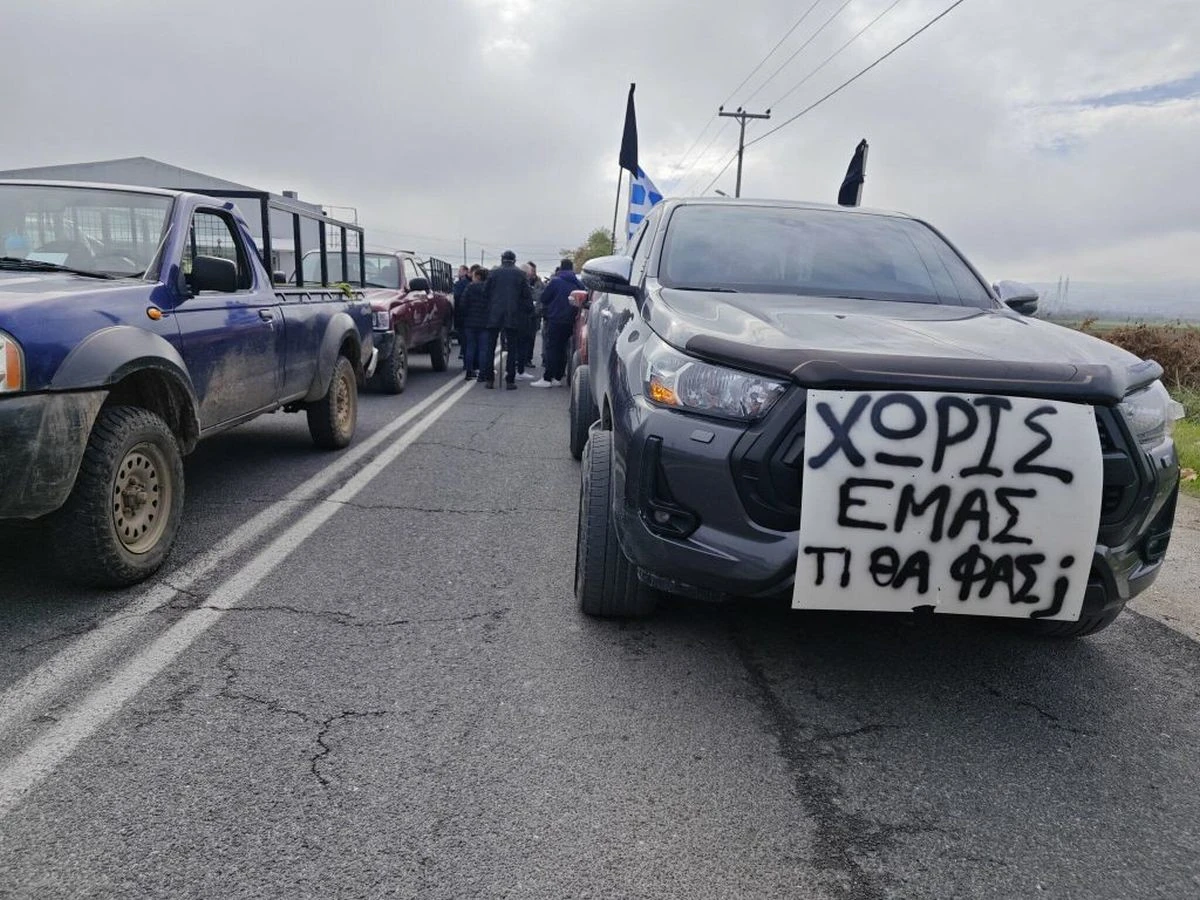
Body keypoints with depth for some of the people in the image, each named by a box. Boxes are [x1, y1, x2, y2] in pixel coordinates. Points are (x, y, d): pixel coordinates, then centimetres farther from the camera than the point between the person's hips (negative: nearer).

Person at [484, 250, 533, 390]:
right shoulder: (520, 274, 2)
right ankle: (510, 380, 0)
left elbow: (485, 292, 2)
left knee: (491, 348, 8)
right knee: (512, 348, 4)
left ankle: (489, 379, 7)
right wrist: (529, 311, 10)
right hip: (513, 317, 0)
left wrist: (487, 309, 13)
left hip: (494, 316, 0)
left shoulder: (493, 273, 2)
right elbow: (527, 296, 1)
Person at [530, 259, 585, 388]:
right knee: (562, 348, 12)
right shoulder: (578, 283, 6)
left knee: (552, 348, -4)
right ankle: (558, 377, 13)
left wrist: (546, 310, 14)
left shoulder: (555, 281, -9)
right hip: (570, 320, 5)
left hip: (555, 319, -5)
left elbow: (544, 298, -4)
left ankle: (547, 378, -7)